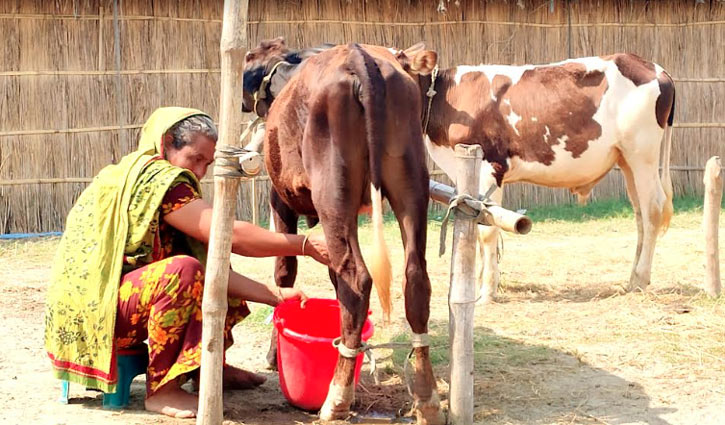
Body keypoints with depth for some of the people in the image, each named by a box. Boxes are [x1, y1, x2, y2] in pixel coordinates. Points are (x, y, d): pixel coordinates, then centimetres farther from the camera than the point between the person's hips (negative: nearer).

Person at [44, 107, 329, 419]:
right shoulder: (153, 175, -16)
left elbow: (209, 265, 6)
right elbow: (228, 235, -23)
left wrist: (272, 295, -4)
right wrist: (305, 246, -19)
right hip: (89, 312, -10)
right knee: (182, 270, -31)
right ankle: (162, 389, -19)